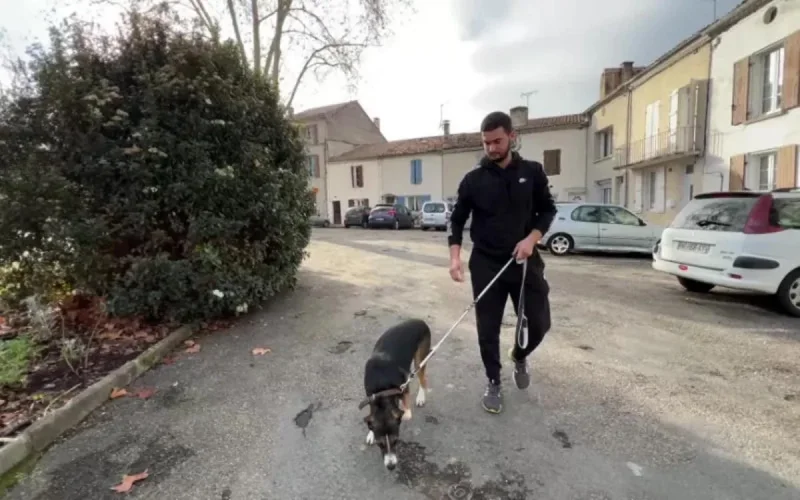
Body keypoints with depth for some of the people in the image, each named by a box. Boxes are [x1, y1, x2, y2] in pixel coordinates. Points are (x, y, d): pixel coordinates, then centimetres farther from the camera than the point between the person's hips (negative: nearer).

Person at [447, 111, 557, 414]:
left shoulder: (532, 172, 2)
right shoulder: (473, 179, -1)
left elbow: (548, 210, 7)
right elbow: (457, 220, 2)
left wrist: (532, 238, -12)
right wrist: (455, 256, -12)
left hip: (525, 261, 1)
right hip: (486, 264, -1)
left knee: (539, 323, 5)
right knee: (488, 330, 3)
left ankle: (519, 356, 37)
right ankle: (493, 383, 25)